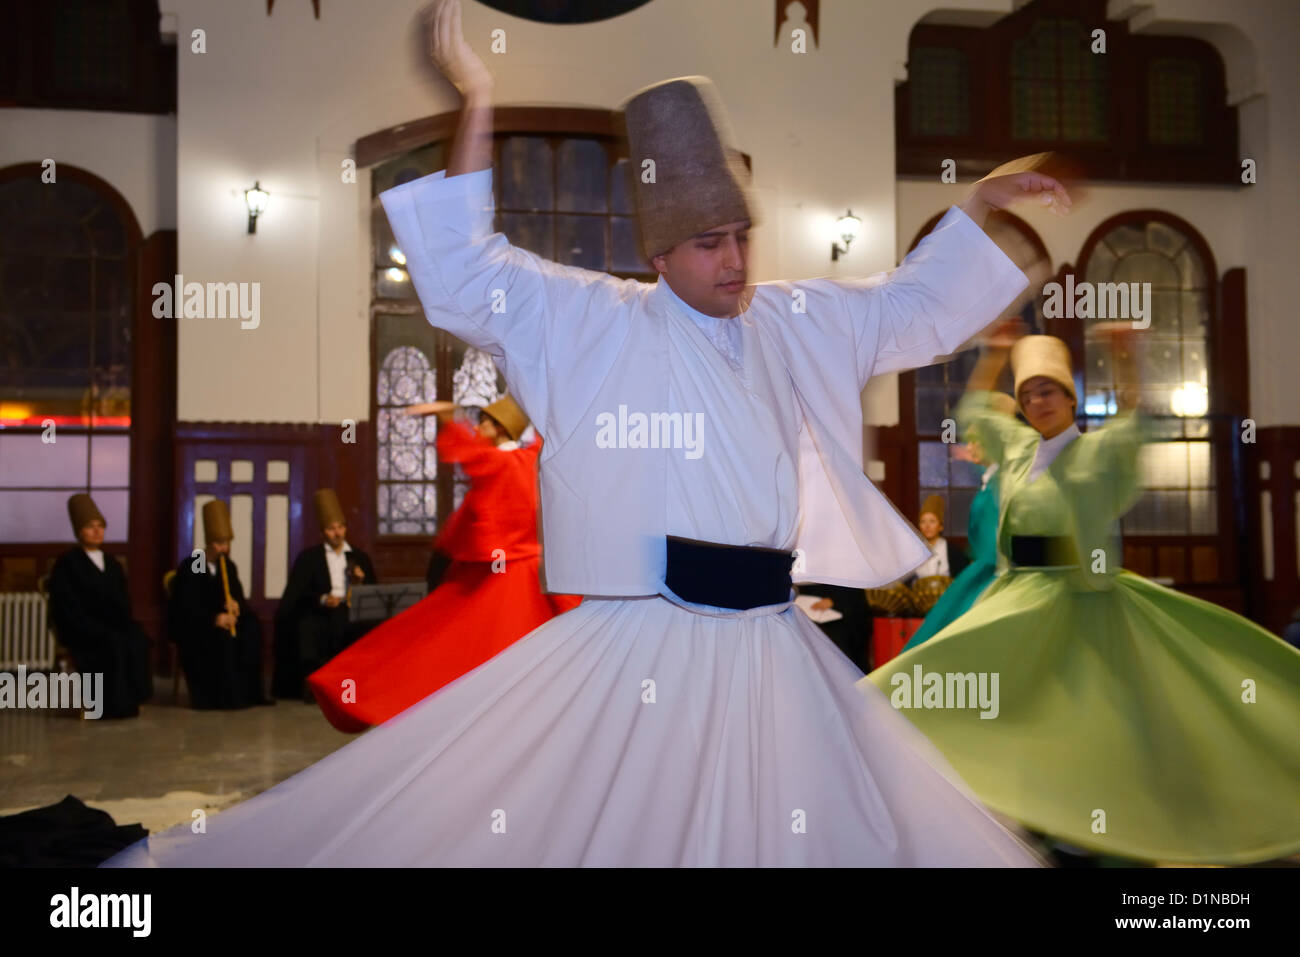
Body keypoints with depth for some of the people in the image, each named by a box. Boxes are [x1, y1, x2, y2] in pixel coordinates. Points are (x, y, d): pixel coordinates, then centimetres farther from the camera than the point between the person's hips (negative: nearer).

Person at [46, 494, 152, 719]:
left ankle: (130, 700, -23)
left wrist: (124, 626, -5)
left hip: (113, 628, 5)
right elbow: (69, 609, -7)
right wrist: (101, 631, -18)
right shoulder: (66, 564, 2)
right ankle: (114, 704, -26)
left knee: (138, 640, -27)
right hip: (82, 632, -5)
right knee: (114, 645, -33)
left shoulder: (113, 565, 20)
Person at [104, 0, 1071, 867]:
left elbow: (917, 307, 25)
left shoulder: (801, 323, 13)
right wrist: (477, 102, -5)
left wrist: (981, 203, 22)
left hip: (772, 655, 5)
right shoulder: (587, 322, 1)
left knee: (807, 834, 13)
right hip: (631, 653, -4)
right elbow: (464, 268, -2)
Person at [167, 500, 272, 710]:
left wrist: (236, 605, -18)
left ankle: (249, 691, -24)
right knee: (222, 635, -36)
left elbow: (238, 595, 9)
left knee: (251, 626, -23)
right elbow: (186, 607, -17)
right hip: (189, 624, -6)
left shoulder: (228, 566, 11)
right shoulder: (189, 567, -8)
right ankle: (223, 697, -30)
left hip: (220, 618, 6)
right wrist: (214, 619, -32)